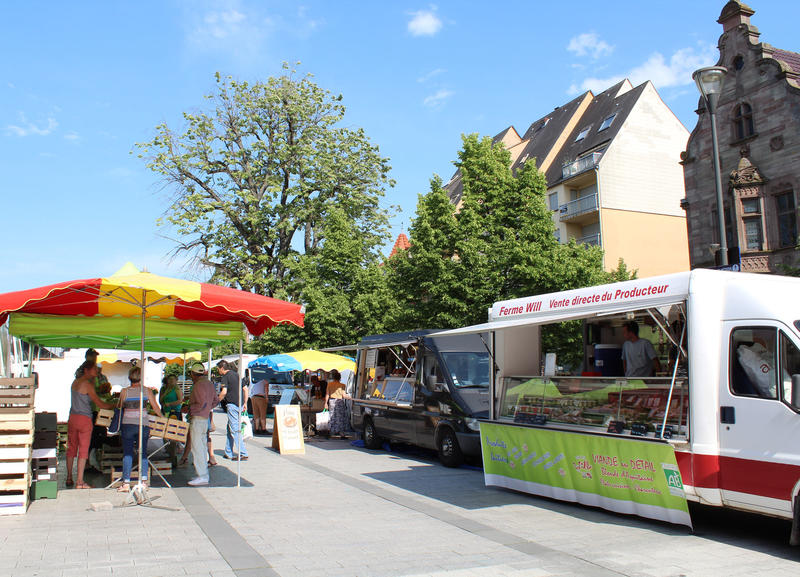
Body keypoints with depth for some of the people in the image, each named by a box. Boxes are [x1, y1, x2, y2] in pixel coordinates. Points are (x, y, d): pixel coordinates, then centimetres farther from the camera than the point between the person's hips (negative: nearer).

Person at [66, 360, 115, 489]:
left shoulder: (75, 382, 11)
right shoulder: (87, 384, -12)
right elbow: (100, 404, -12)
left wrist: (93, 379, 16)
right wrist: (115, 405, 1)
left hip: (72, 417, 7)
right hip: (84, 419, -7)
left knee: (71, 448, 15)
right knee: (83, 450, -2)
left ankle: (69, 478, 23)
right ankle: (80, 482, -2)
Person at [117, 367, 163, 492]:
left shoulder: (124, 391, -2)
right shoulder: (147, 390, 0)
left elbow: (120, 407, 10)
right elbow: (155, 407, 4)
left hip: (127, 424, -1)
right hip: (143, 425, 1)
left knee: (127, 454, 4)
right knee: (143, 453, 10)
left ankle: (126, 483, 4)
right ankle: (144, 480, 6)